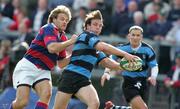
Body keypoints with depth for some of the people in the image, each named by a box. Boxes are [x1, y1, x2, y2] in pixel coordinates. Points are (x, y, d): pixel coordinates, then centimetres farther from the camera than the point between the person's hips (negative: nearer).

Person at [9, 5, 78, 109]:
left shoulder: (62, 37, 13)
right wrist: (70, 42, -21)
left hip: (43, 71, 7)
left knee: (46, 93, -24)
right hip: (27, 67, -7)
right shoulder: (49, 29, -10)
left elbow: (61, 63, 18)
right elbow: (51, 48, -30)